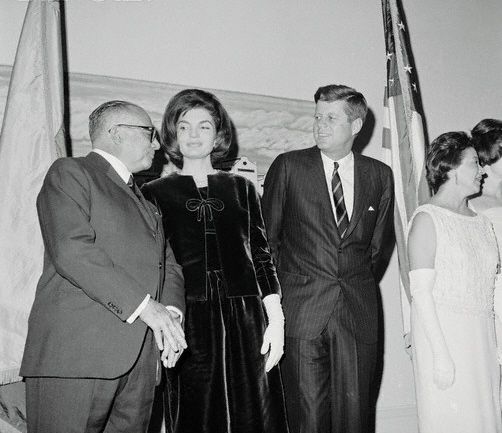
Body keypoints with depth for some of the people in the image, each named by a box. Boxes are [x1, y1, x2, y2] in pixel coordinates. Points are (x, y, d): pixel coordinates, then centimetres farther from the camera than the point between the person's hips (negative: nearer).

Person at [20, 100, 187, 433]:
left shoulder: (145, 202, 27)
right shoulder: (70, 173, 2)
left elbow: (168, 264, 21)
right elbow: (72, 250, -13)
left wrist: (172, 311, -1)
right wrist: (144, 305, -15)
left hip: (140, 362, 7)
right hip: (76, 354, -7)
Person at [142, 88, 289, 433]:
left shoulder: (241, 188, 15)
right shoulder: (155, 192, 10)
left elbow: (262, 254, 12)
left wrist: (276, 318, 3)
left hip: (244, 319, 2)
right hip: (187, 322, -1)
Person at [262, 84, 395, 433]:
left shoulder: (380, 175, 9)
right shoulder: (288, 166, 1)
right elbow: (266, 235, 6)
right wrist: (282, 289, 7)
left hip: (359, 312, 2)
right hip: (301, 309, -2)